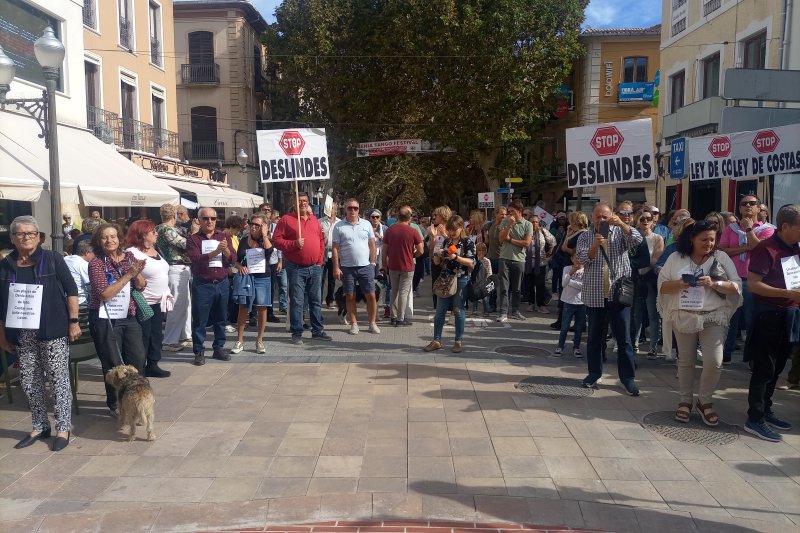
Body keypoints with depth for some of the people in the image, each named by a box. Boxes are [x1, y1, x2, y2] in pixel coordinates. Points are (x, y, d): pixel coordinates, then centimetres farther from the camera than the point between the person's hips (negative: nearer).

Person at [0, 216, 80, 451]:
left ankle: (63, 429, 9)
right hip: (21, 334, 4)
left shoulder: (52, 259, -2)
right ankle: (39, 427, 25)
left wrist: (73, 322, -6)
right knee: (29, 382, 10)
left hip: (52, 331, -4)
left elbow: (71, 290, -2)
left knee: (59, 379, 0)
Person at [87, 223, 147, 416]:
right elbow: (105, 294, -18)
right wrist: (128, 275, -21)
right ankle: (115, 404, 18)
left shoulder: (129, 257, 5)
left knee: (138, 359, 4)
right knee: (114, 364, 3)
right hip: (105, 319, -4)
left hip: (129, 317, 4)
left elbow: (141, 286, 4)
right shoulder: (96, 263, -9)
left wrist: (137, 273, -17)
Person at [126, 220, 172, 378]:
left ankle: (152, 365, 23)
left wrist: (167, 294, 19)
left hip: (159, 301, 8)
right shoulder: (132, 253, -14)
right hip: (143, 303, -8)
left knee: (156, 334, 13)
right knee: (143, 336, 0)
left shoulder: (155, 250, 13)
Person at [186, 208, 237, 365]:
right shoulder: (193, 239, -1)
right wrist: (216, 251, -27)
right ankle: (199, 351, 11)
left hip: (222, 283, 3)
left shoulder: (224, 237, 8)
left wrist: (226, 250, -20)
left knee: (220, 318, 12)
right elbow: (196, 260, -16)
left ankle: (219, 348, 24)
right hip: (202, 284, -3)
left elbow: (233, 259, 0)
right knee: (199, 320, 2)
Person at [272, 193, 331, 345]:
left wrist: (320, 259, 9)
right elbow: (276, 240, -6)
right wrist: (294, 243, -18)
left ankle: (318, 331, 21)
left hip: (315, 268, 5)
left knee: (316, 301, 11)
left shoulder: (314, 220, 13)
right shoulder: (286, 220, -1)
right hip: (296, 268, -4)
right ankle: (296, 334, 7)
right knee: (297, 301, -1)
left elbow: (321, 241, 18)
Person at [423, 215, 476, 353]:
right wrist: (438, 255, -9)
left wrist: (456, 257, -24)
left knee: (458, 311, 2)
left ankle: (458, 341, 12)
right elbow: (436, 262, 13)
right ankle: (436, 340, 13)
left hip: (461, 280, -5)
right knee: (440, 311, 6)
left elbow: (471, 263, -13)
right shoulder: (446, 241, 10)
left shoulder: (468, 242, -5)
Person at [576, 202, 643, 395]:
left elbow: (637, 240, -13)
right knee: (594, 337, 10)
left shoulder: (620, 233, 6)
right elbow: (583, 260, -8)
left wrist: (621, 223, -27)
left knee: (624, 338, 2)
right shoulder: (585, 237, 6)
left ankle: (628, 377, 11)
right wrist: (595, 245, -25)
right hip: (595, 296, 1)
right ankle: (594, 373, 23)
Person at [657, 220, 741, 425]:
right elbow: (662, 286, 3)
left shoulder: (721, 258, 2)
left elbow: (737, 286, -2)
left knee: (714, 361, -9)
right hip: (684, 317, 1)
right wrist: (678, 284, -16)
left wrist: (714, 284, -19)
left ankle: (705, 401, 13)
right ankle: (685, 401, 25)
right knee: (685, 361, 10)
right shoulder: (676, 258, 3)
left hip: (713, 317, -1)